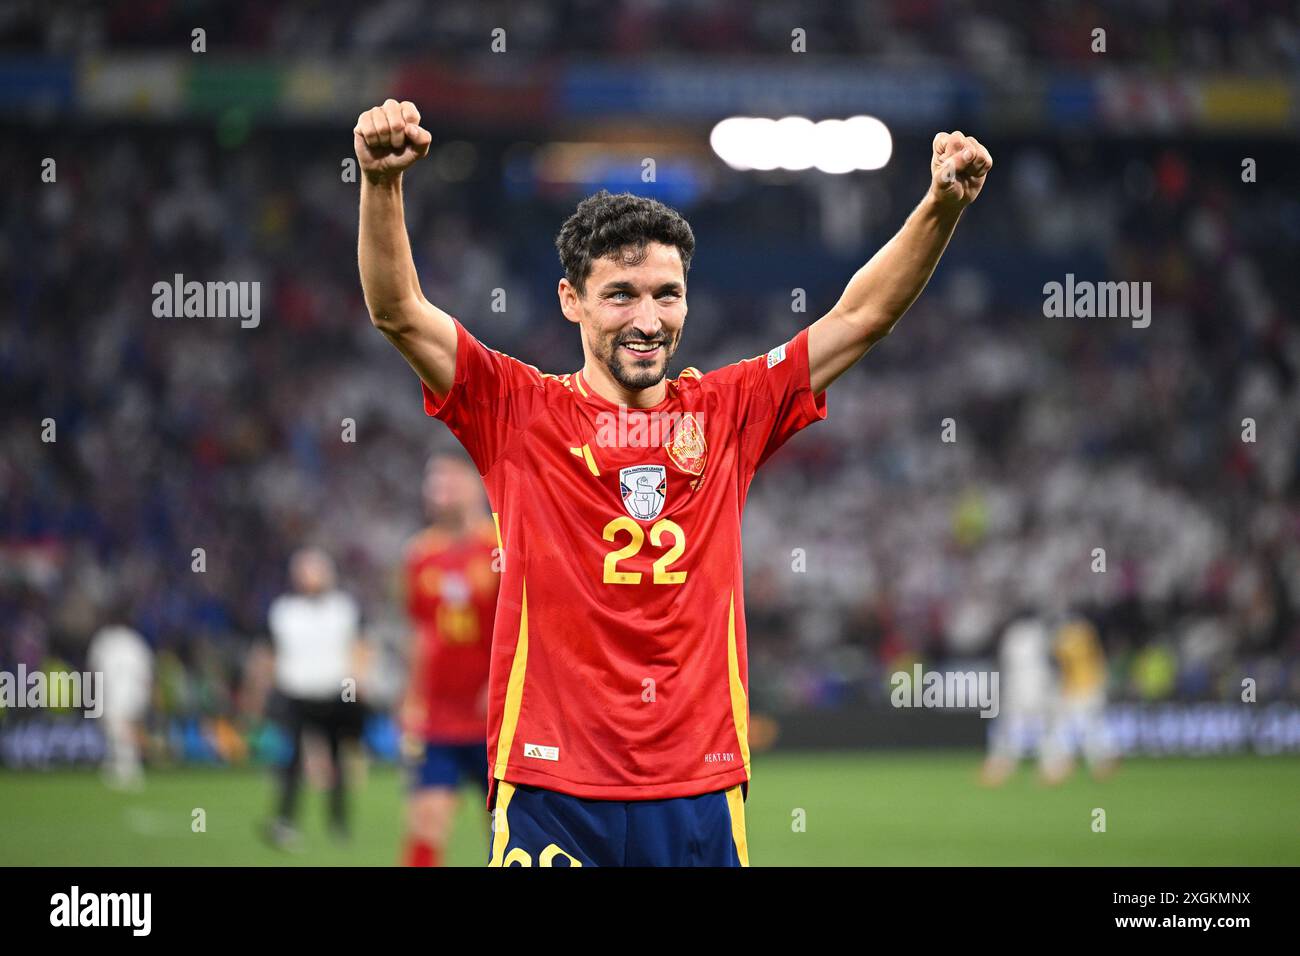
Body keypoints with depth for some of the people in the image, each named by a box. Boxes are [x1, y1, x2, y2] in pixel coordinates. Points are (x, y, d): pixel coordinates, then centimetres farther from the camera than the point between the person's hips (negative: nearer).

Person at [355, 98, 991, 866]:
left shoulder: (727, 413, 10)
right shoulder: (520, 413, 4)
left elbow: (863, 316, 10)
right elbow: (399, 313, -5)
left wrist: (943, 206, -3)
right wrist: (382, 183, -20)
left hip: (702, 796, 2)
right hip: (553, 791, -2)